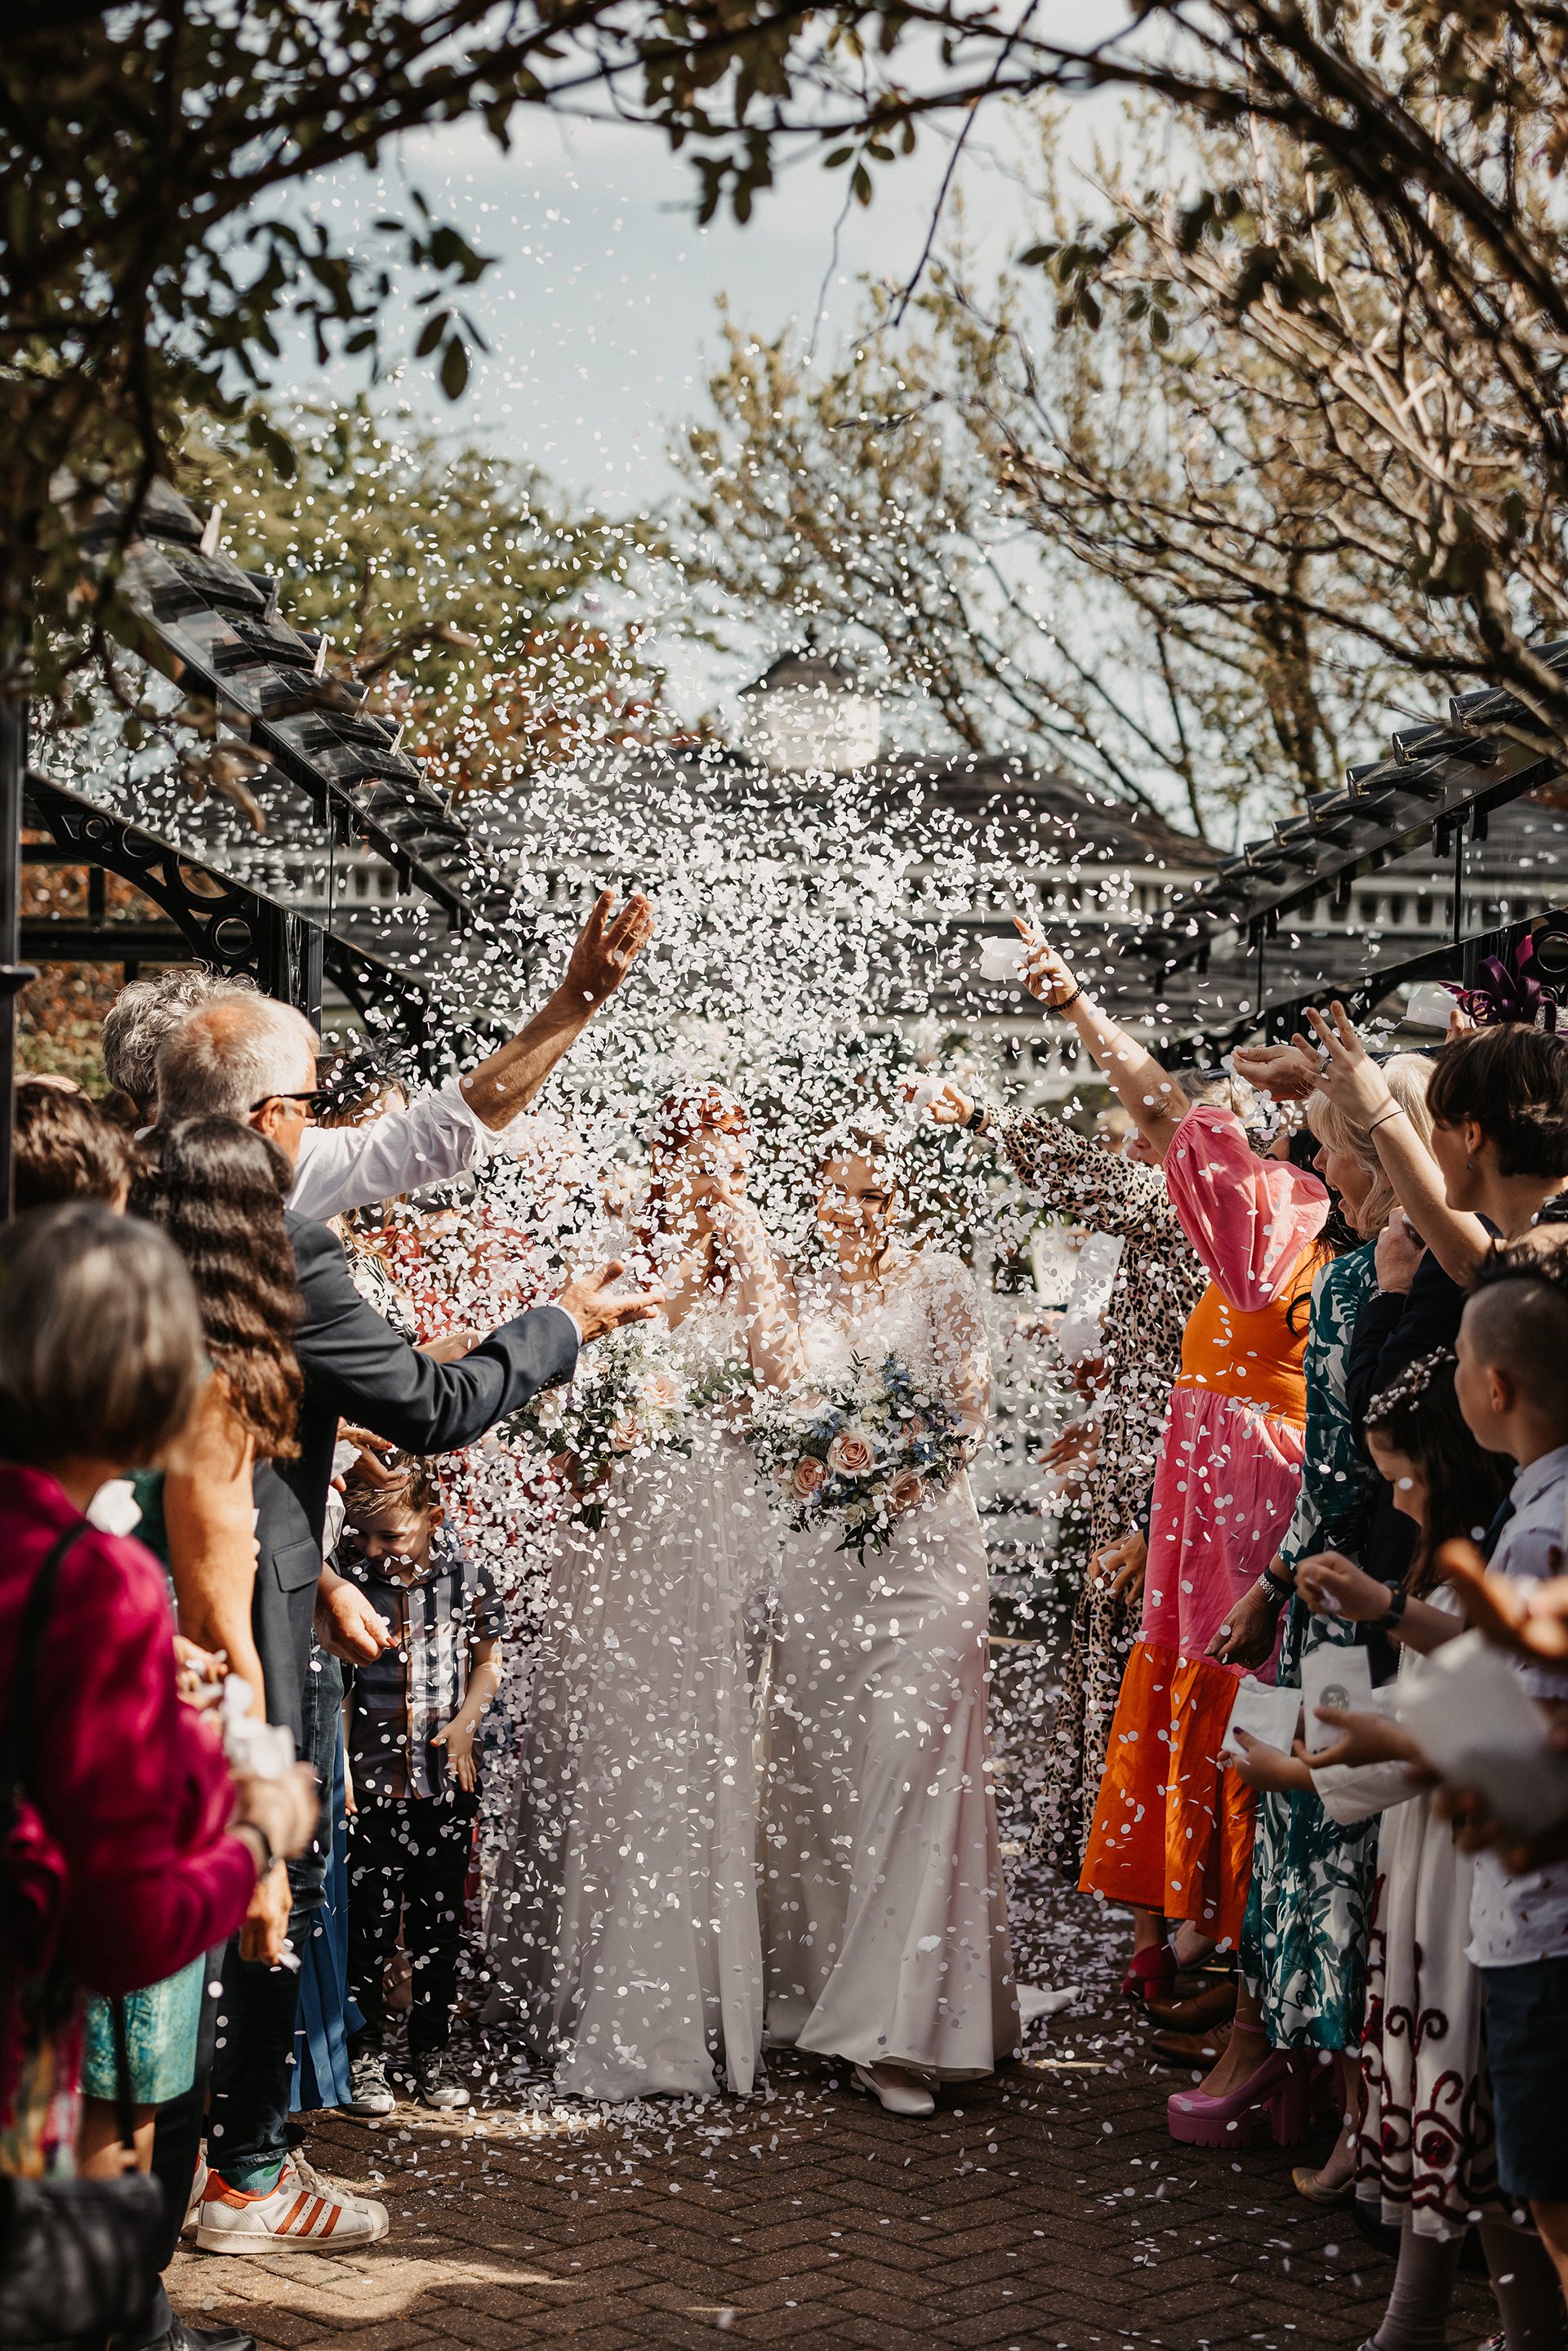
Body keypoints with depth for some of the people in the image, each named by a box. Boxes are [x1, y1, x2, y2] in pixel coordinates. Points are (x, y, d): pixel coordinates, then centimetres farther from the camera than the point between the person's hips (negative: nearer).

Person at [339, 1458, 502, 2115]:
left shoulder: (465, 1575, -3)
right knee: (368, 1924, 2)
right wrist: (338, 1764, -4)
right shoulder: (350, 1578, -6)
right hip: (373, 1781, -1)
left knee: (439, 1923, 10)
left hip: (447, 1781, 1)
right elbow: (336, 1680, 2)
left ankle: (432, 2052, 23)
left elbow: (488, 1658, 10)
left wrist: (466, 1721, -5)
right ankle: (366, 2056, 14)